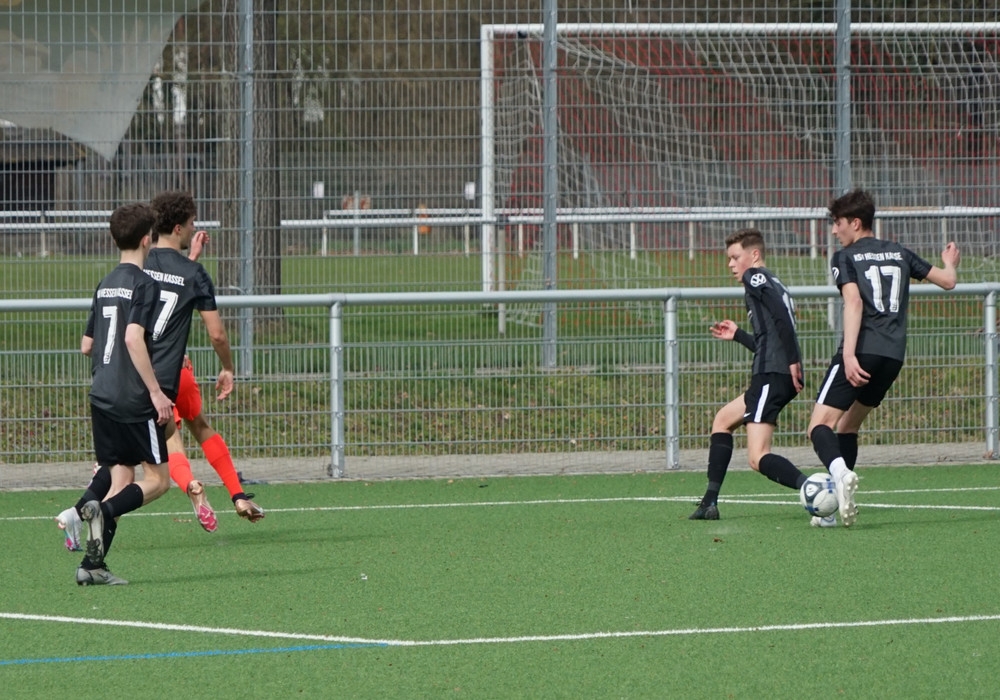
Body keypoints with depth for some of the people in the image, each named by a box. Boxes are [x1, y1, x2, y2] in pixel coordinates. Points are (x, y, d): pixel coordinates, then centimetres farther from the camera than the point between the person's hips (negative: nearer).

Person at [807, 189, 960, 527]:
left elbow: (853, 302, -14)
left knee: (820, 426, -11)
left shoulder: (845, 257, 3)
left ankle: (840, 473, -43)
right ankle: (837, 503, 13)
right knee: (848, 424, 21)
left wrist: (849, 355, -23)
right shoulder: (899, 253, 19)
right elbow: (948, 281, 24)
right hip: (894, 354, 6)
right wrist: (950, 264, 49)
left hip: (862, 350, -6)